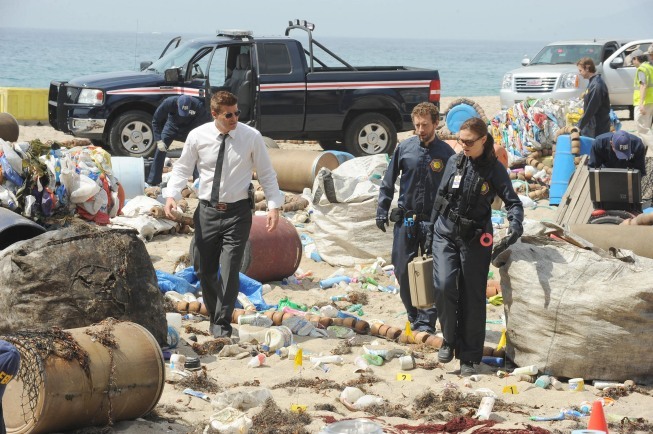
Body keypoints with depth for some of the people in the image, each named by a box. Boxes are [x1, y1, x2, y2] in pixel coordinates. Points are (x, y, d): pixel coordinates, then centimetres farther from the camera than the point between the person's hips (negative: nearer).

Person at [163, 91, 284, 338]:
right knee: (203, 269, 9)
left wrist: (274, 205, -8)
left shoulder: (251, 137, -5)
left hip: (237, 212, -2)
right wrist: (171, 194, -10)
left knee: (229, 270, -8)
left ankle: (222, 325, 4)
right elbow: (182, 168, 6)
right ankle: (215, 315, 30)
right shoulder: (197, 137, -3)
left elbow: (266, 174, 2)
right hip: (207, 211, 2)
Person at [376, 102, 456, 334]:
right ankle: (413, 316, 21)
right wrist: (382, 210, 5)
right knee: (402, 270, 4)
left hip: (434, 221, -2)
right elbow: (388, 182, 10)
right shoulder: (404, 148, 2)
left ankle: (427, 321, 6)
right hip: (406, 218, 2)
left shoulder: (446, 153, -1)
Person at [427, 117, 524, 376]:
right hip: (445, 234, 2)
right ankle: (449, 340, 5)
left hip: (475, 239, -2)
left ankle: (469, 357, 12)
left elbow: (513, 201, -5)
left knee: (472, 297, 2)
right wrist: (430, 229, 15)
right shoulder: (455, 163, 4)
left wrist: (515, 223, -25)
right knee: (444, 286, -16)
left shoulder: (494, 169, -3)